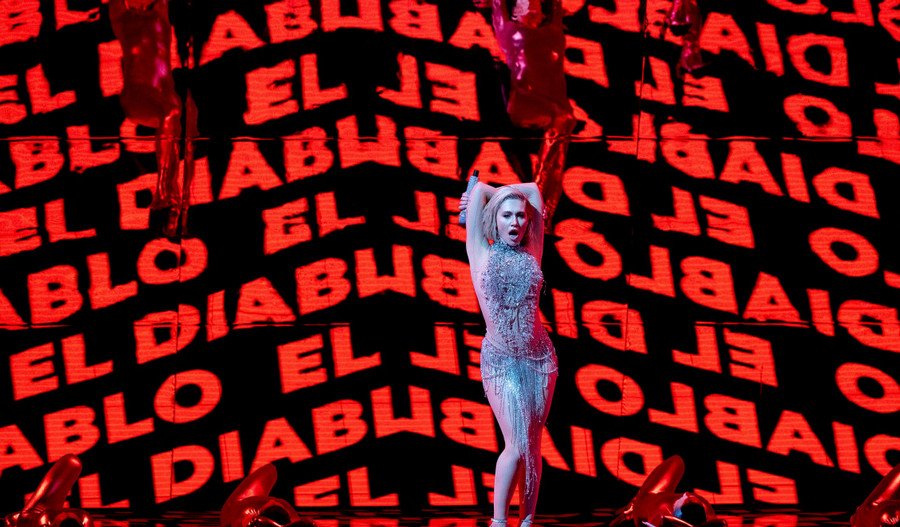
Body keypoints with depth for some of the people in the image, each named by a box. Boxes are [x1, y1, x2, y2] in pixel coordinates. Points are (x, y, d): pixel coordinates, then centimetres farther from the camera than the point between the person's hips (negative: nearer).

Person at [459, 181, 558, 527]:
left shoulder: (531, 254, 10)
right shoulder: (481, 252, 2)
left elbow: (533, 189, 18)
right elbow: (479, 189, 3)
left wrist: (494, 193, 26)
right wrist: (481, 196, 24)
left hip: (540, 358, 3)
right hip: (501, 360, -3)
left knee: (532, 447, 3)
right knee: (517, 446, -12)